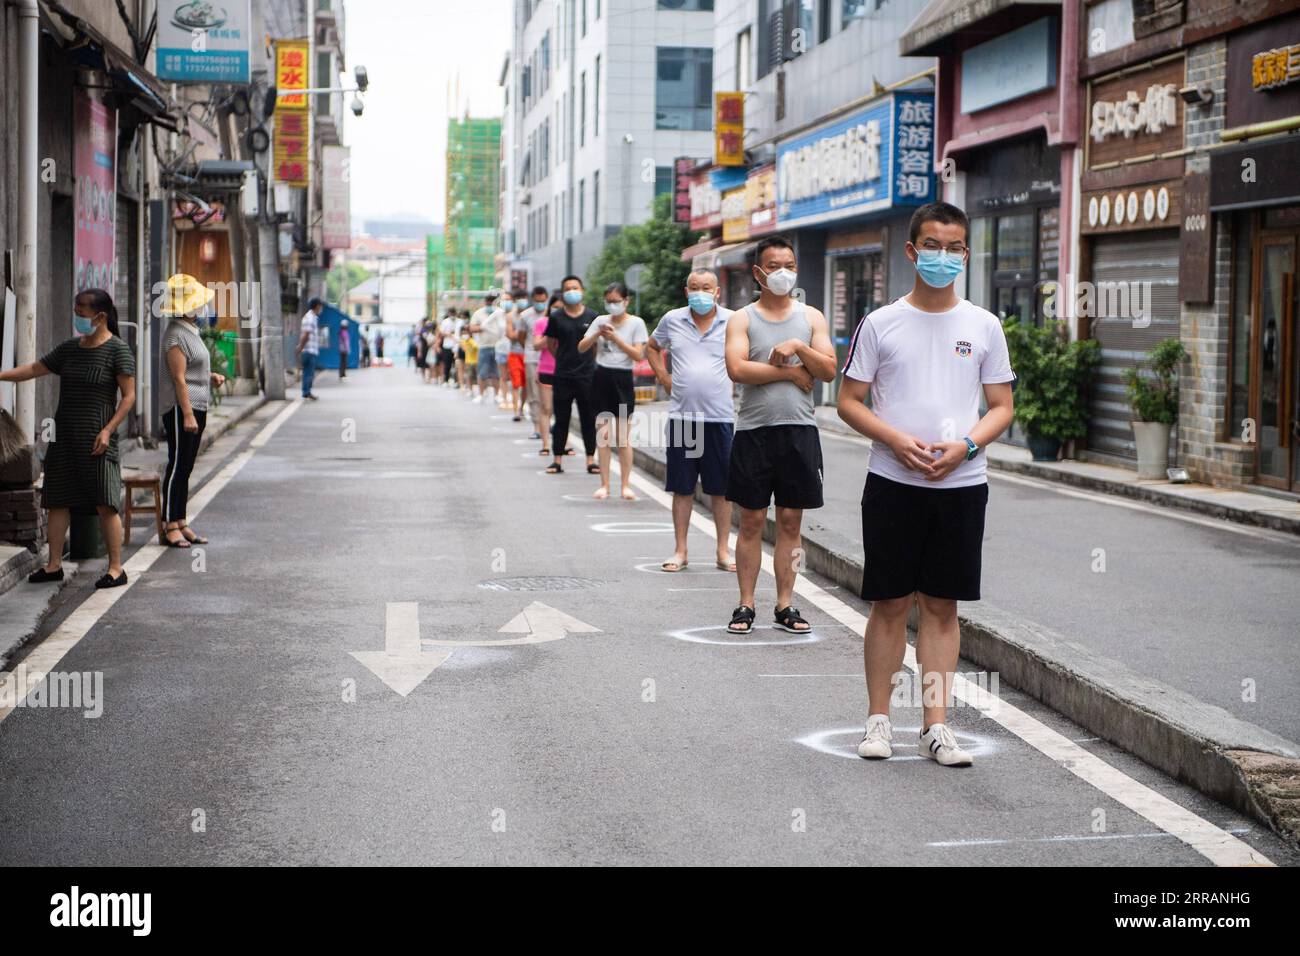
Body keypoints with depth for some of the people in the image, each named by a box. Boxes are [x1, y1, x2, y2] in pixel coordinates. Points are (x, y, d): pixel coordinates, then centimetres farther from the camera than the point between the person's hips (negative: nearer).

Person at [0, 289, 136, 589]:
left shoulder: (118, 350, -7)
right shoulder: (69, 349, 12)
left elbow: (129, 396, -9)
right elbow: (33, 369, 20)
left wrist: (107, 430, -16)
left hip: (95, 439, -7)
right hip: (64, 437, 7)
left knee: (105, 504, -7)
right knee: (57, 501, 8)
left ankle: (116, 568, -2)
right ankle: (54, 564, 16)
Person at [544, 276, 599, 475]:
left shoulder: (592, 316, 0)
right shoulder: (555, 317, 1)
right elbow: (550, 344, 11)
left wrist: (588, 361, 9)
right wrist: (565, 360, 10)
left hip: (587, 376, 0)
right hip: (562, 377, 0)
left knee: (589, 420, 4)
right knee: (561, 419, 5)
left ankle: (591, 460, 10)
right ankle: (557, 461, 11)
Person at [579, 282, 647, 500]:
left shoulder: (636, 323, -2)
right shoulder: (601, 320, 7)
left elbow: (638, 355, -10)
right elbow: (581, 348, 3)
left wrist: (615, 338, -17)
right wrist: (597, 334, -14)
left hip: (622, 378, -3)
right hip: (601, 377, 3)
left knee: (622, 435, -1)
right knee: (603, 433, 4)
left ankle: (625, 484, 6)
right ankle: (604, 484, 8)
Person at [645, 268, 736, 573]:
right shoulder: (672, 320, 5)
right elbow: (652, 347, 23)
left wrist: (737, 381, 1)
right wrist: (663, 377, 10)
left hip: (720, 416, -1)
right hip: (681, 414, 1)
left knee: (721, 489, 5)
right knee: (682, 488, 6)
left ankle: (723, 551, 14)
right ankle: (680, 551, 15)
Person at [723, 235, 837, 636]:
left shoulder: (811, 317, 10)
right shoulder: (743, 319, 3)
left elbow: (829, 370, 1)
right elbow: (737, 369, -13)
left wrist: (798, 347, -13)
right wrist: (789, 372, -11)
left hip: (799, 429, 2)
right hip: (754, 430, -2)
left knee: (791, 521, 5)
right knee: (752, 520, 2)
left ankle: (785, 605, 12)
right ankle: (745, 605, 9)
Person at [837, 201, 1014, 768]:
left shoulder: (983, 326, 6)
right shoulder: (881, 323, 2)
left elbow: (1002, 407, 8)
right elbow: (849, 402, 2)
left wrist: (964, 446, -11)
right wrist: (897, 441, -14)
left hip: (961, 486, 1)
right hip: (892, 485, -1)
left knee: (943, 606, 5)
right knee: (890, 604, 3)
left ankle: (935, 725, 10)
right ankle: (878, 718, 15)